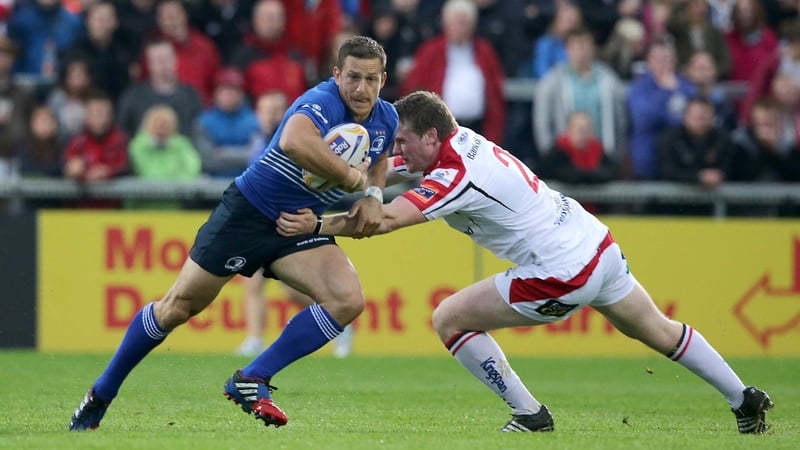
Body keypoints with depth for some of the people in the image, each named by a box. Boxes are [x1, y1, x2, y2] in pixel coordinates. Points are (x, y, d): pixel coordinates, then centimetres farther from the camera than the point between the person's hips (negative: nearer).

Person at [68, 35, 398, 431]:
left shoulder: (386, 120, -1)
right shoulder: (322, 103, -25)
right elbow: (294, 142, -50)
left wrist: (374, 193, 3)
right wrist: (352, 178, -36)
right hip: (249, 211, -6)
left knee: (348, 301, -18)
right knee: (180, 306, 1)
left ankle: (251, 381, -11)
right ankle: (100, 394, 20)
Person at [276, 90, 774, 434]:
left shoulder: (456, 176, -21)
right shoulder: (461, 137, 4)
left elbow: (386, 220, -32)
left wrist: (317, 225, -29)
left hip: (563, 274, -9)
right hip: (599, 243, 9)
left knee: (450, 319, -1)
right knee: (661, 331, 25)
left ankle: (530, 413, 6)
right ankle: (746, 399, 34)